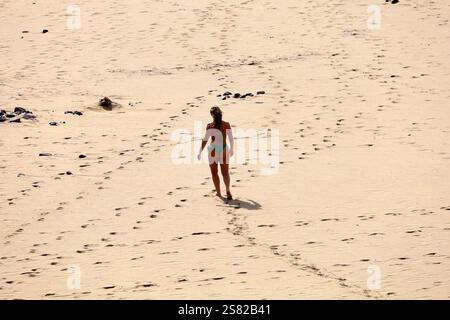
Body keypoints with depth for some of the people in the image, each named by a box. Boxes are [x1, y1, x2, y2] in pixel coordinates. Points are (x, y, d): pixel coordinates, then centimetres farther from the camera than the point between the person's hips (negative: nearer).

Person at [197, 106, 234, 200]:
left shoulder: (210, 126, -11)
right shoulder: (226, 125, -5)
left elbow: (205, 140, -13)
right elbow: (231, 139, 1)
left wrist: (200, 152, -8)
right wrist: (231, 149, 17)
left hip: (213, 149, -1)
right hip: (224, 150, 2)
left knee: (214, 172, 16)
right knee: (225, 172, 9)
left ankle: (218, 192, 21)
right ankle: (228, 190, -13)